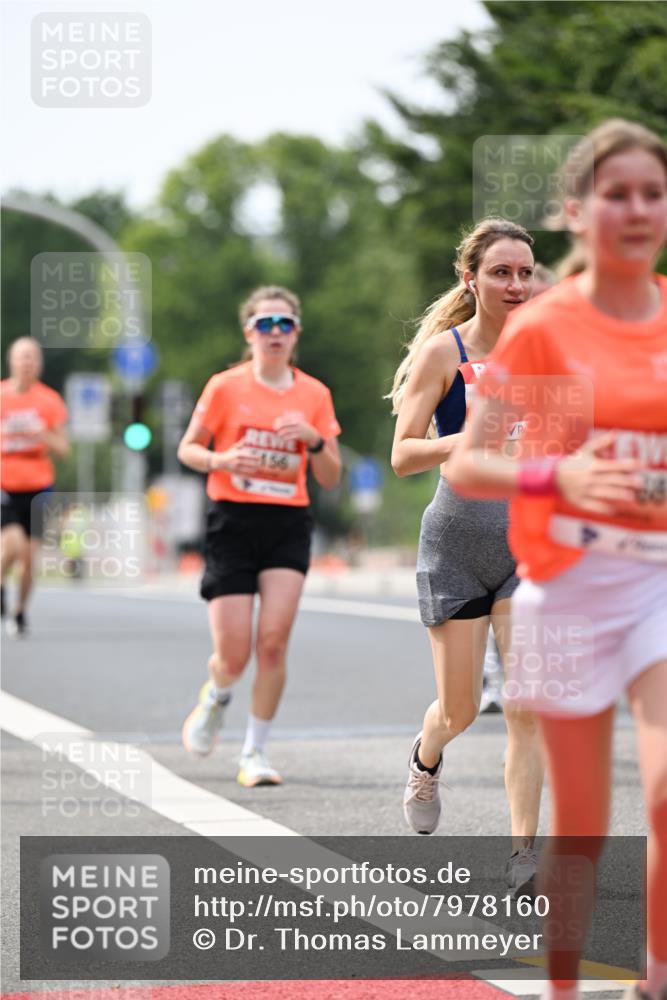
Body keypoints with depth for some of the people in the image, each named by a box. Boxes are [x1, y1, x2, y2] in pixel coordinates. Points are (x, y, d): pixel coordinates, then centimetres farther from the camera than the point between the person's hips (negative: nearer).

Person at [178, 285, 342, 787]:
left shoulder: (314, 394, 5)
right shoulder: (225, 387, -1)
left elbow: (330, 478, 7)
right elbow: (188, 448, 7)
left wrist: (314, 439, -12)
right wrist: (220, 460, -14)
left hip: (289, 524, 2)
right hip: (232, 521, -1)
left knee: (274, 641, -13)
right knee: (235, 655, -5)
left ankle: (256, 752, 2)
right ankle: (215, 698, 32)